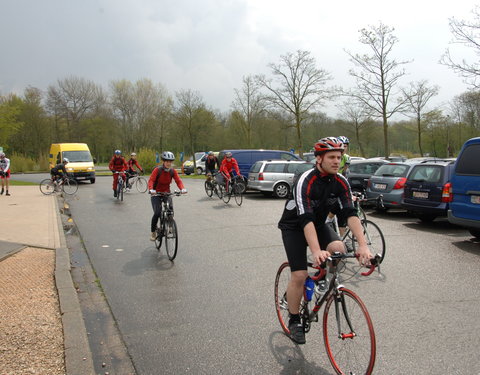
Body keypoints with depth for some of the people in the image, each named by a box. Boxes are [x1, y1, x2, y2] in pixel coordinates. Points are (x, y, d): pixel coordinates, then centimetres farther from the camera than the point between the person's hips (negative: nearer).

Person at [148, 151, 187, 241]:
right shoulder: (157, 170, -16)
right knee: (157, 213, -15)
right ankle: (153, 232, 7)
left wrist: (182, 188, -34)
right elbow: (151, 180, -24)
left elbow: (178, 180, -13)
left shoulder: (173, 171, -6)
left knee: (170, 209, -21)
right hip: (156, 194, -3)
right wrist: (151, 189, -44)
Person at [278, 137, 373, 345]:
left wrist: (363, 245, -35)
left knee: (339, 248, -25)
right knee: (299, 275, -14)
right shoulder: (305, 181, -31)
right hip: (294, 227, -5)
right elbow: (305, 218, -41)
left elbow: (351, 213, -22)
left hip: (318, 224, 5)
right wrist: (316, 252, -52)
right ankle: (294, 320, 7)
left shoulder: (340, 181, -14)